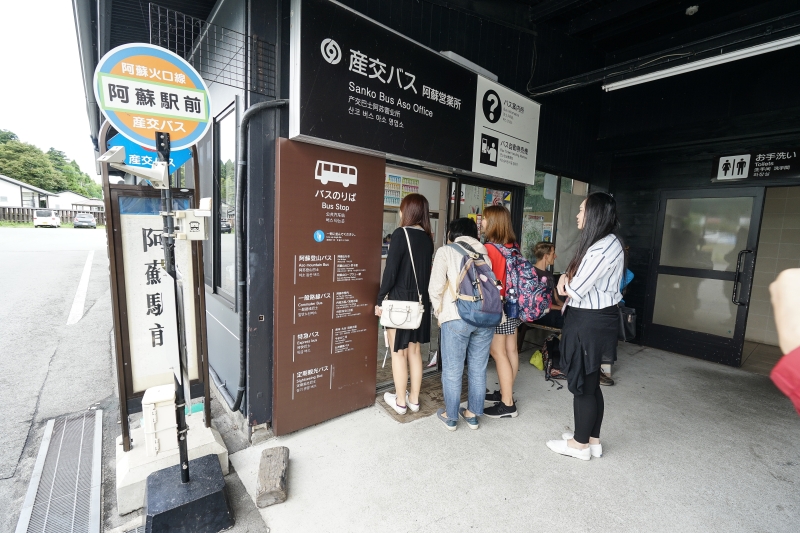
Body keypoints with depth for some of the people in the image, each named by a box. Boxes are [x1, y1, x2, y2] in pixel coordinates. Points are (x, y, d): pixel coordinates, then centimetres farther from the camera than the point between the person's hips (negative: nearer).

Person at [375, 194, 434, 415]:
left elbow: (391, 270, -15)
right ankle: (414, 399, 26)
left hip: (400, 300, -6)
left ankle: (400, 401, 19)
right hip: (420, 301, 6)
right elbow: (425, 269, 8)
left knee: (398, 352, 7)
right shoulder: (428, 238, 6)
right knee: (415, 350, 14)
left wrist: (380, 300, -8)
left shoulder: (401, 234, -12)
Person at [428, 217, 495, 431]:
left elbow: (436, 287, -4)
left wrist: (439, 312, 9)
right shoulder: (483, 253, 16)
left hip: (457, 317, -4)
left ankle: (451, 416, 23)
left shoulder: (446, 251, 4)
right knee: (478, 369, 15)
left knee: (452, 370, 9)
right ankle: (473, 414, 29)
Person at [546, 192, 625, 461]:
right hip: (591, 319, 10)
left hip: (591, 322, -10)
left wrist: (566, 282, 0)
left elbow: (576, 289, -23)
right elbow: (577, 278, 16)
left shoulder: (605, 247, -21)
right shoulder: (603, 243, 14)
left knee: (582, 384, 4)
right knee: (590, 383, 18)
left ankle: (580, 444, 21)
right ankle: (593, 440, 32)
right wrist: (567, 276, -7)